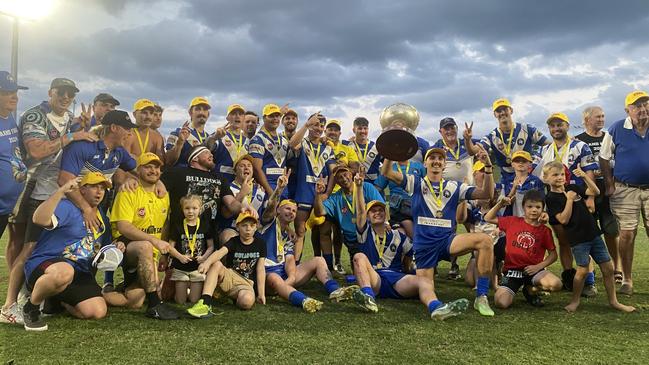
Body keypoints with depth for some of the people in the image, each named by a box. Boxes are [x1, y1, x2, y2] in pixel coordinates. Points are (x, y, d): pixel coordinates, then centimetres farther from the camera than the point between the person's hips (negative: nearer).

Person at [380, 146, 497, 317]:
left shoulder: (454, 187, 11)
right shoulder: (416, 183, 7)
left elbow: (487, 194, 1)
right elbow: (386, 172, -5)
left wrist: (488, 166, -13)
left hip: (448, 240, 1)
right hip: (423, 245, -1)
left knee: (485, 240, -27)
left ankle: (481, 297, -20)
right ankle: (435, 305, 35)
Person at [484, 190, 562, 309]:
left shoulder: (545, 230, 4)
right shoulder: (513, 221, 4)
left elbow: (553, 254, 5)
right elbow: (488, 218, 10)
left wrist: (539, 266, -9)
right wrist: (500, 204, 0)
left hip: (532, 270, 2)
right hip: (512, 269, -1)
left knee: (556, 284, -29)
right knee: (501, 303, -24)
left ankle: (531, 290, 6)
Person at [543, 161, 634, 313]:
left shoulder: (573, 187, 9)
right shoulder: (551, 198, -9)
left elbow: (595, 192, 6)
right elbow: (564, 220, -16)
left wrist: (584, 176, -4)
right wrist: (569, 199, -18)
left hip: (593, 233, 6)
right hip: (578, 239, -6)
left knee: (608, 267, 8)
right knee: (583, 270, -7)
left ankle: (613, 301, 22)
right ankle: (575, 301, 15)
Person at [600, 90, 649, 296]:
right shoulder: (617, 129, -3)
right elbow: (604, 158, 3)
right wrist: (610, 185, -3)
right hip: (625, 190, -2)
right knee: (627, 234, 1)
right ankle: (627, 280, 12)